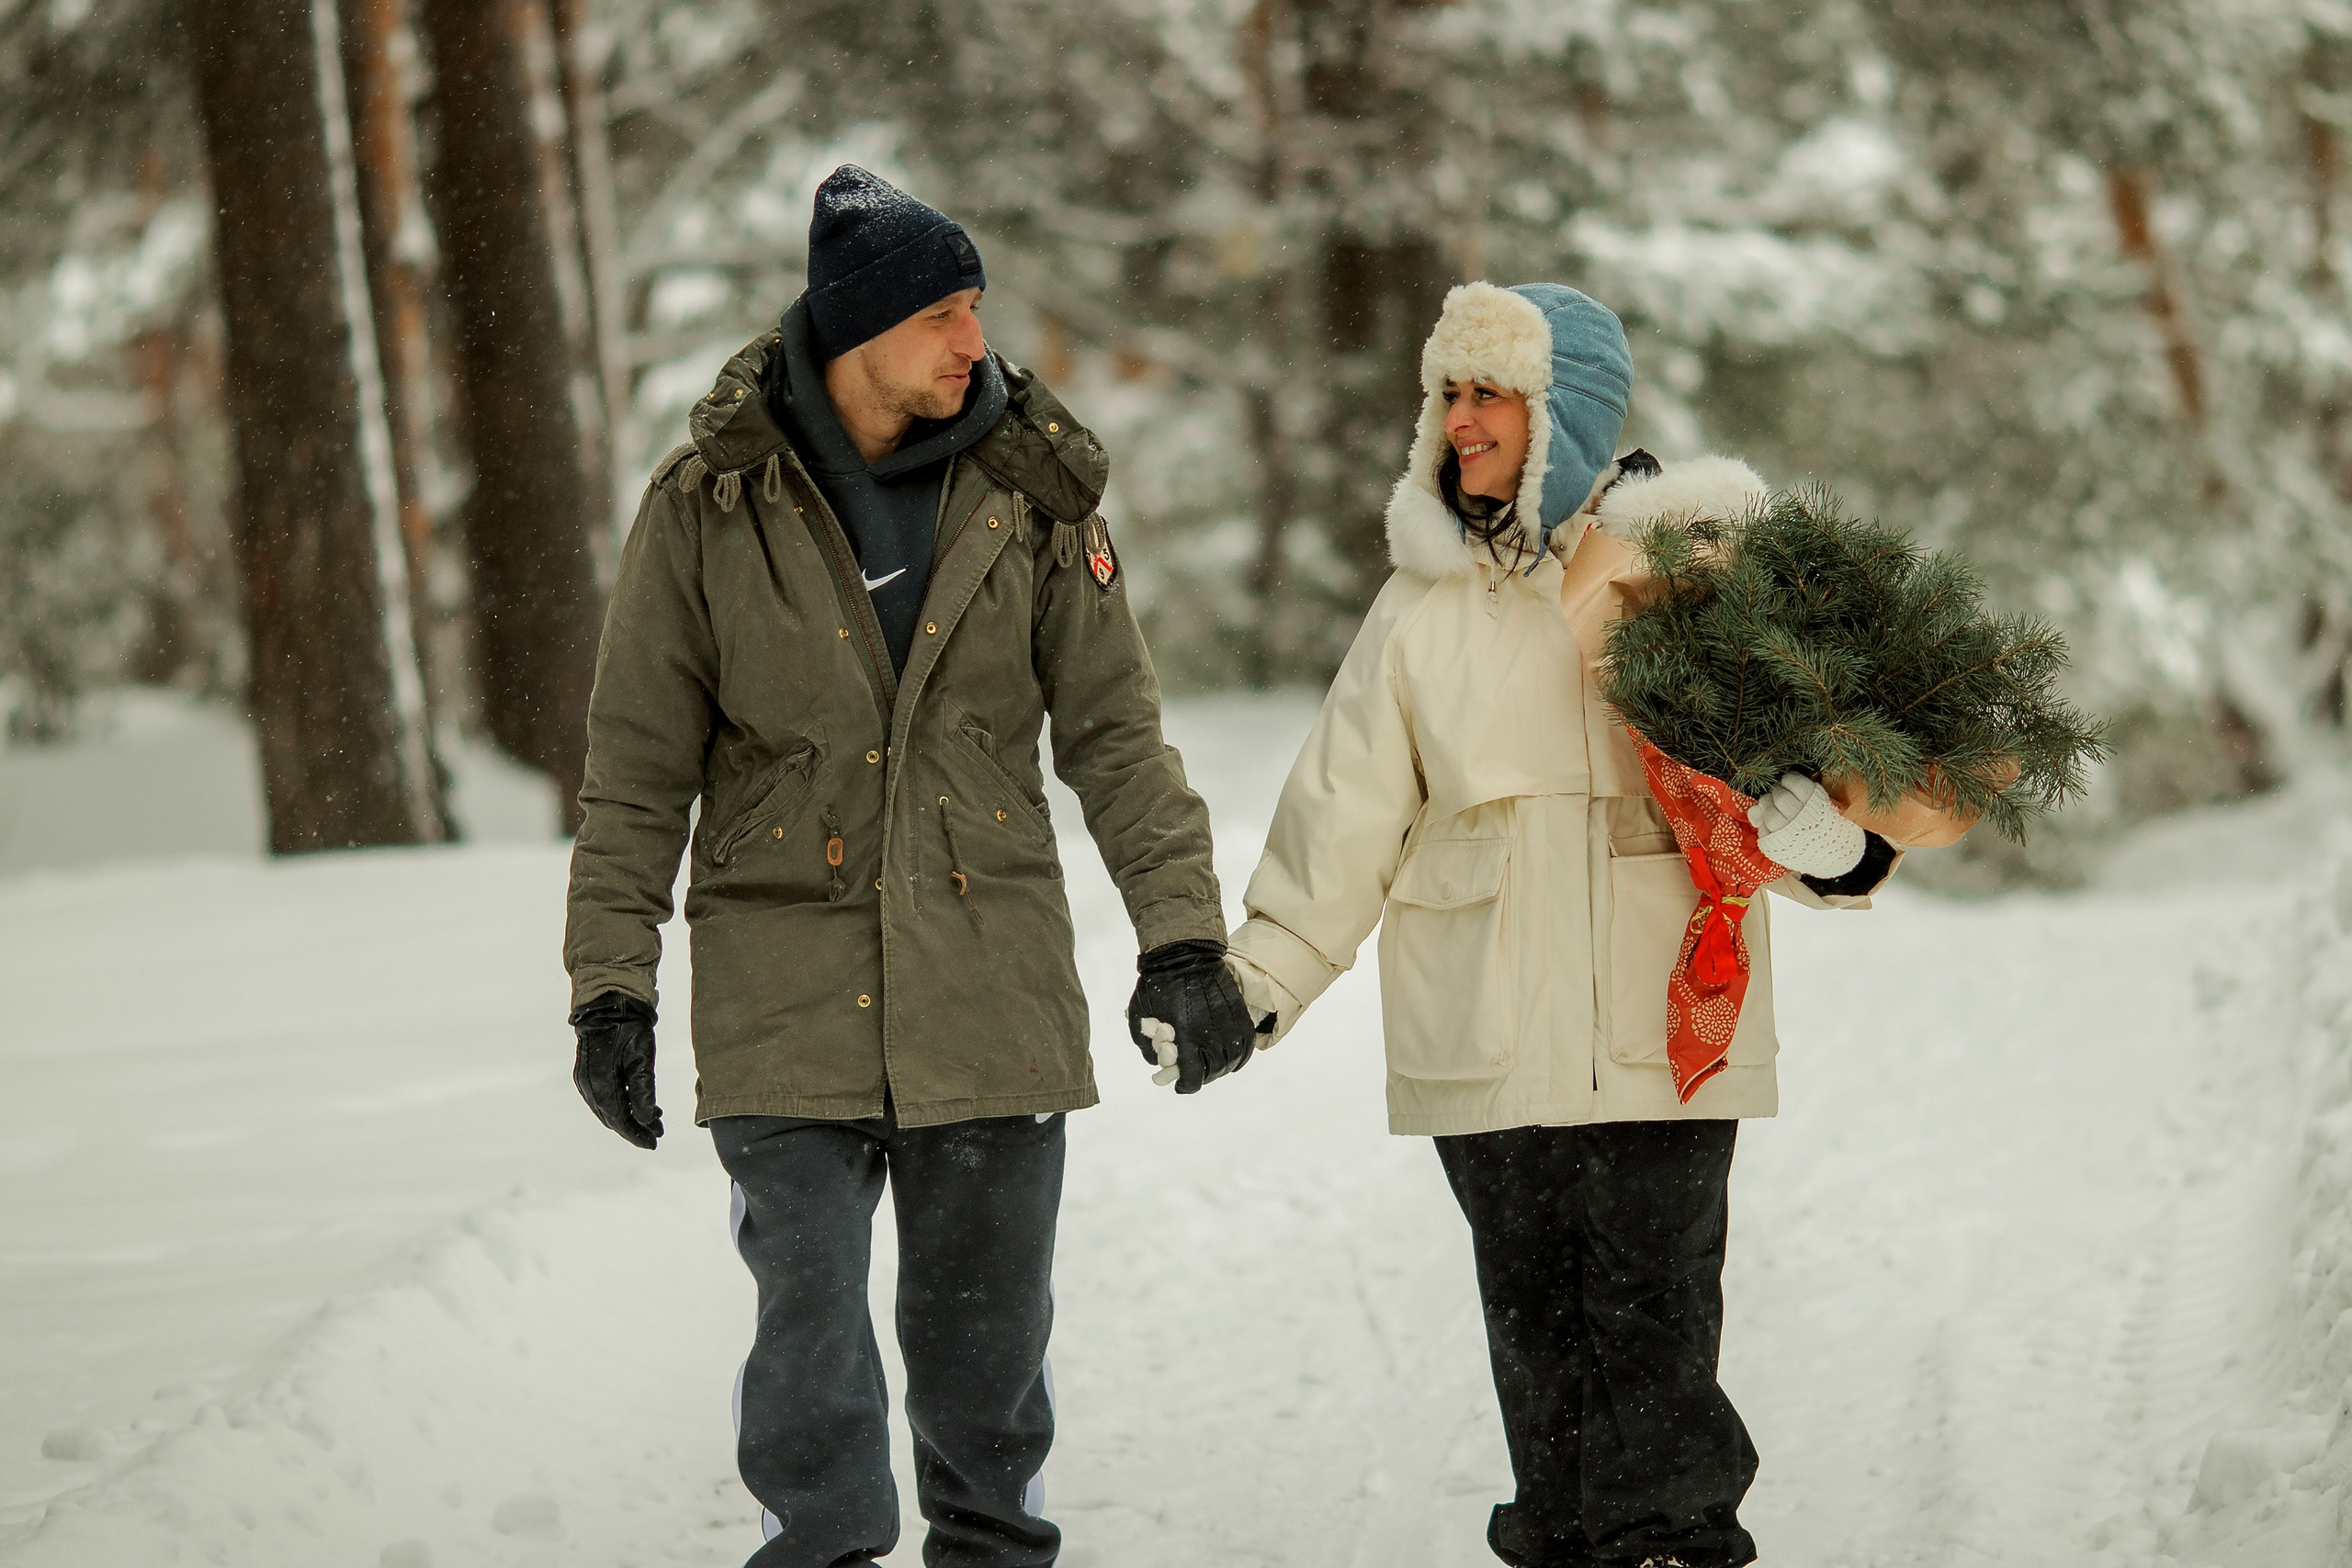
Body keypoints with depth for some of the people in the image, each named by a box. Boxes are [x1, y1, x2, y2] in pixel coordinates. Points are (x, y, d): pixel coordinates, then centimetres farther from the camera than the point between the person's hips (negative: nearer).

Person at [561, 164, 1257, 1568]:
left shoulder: (1032, 492, 2)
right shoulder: (712, 505, -3)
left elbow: (1117, 733, 4)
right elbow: (638, 770, 2)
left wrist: (1182, 934, -3)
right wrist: (612, 986, -2)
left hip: (990, 985, 2)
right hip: (785, 999, -1)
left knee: (986, 1322, 9)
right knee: (809, 1320, -4)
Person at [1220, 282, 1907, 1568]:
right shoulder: (1427, 600, 10)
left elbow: (1779, 760, 4)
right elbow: (1348, 811, 13)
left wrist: (1832, 844, -17)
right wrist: (1258, 976, 7)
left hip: (1659, 1030, -3)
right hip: (1487, 1043, 3)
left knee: (1655, 1317, -5)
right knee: (1534, 1319, 6)